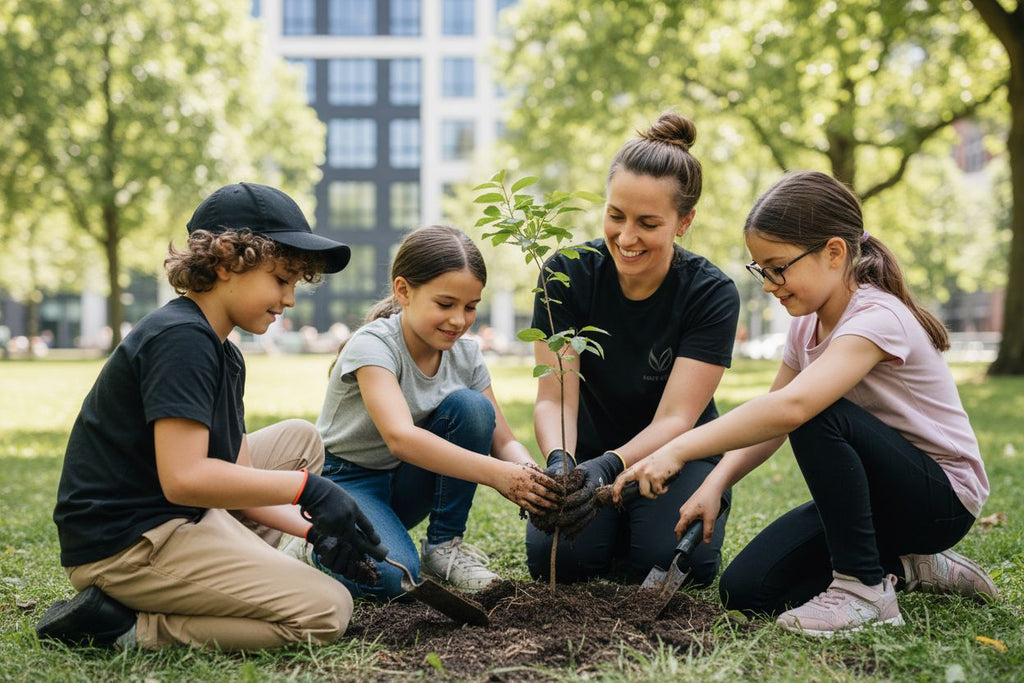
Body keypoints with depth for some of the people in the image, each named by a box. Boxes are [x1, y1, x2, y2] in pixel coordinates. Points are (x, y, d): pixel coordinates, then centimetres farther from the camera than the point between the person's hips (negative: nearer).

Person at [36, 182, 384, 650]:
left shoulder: (225, 357, 14)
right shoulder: (180, 339, -18)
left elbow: (235, 474, 10)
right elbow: (183, 479, -27)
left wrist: (312, 529, -2)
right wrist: (307, 488, -21)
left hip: (178, 521, 11)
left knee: (300, 439, 20)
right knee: (326, 612, -14)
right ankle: (131, 627, -10)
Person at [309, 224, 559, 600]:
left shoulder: (465, 355, -6)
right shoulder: (373, 345, -26)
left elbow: (503, 441, -7)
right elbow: (400, 437, -43)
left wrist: (530, 478, -32)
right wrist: (497, 474, -52)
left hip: (405, 484, 6)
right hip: (344, 480, -5)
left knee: (470, 406, -21)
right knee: (392, 578, -33)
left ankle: (444, 546, -7)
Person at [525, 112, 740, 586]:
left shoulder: (712, 294, -19)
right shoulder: (569, 275, -16)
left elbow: (675, 418, -24)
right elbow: (554, 397, -19)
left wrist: (609, 467, -44)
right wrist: (559, 460, -41)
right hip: (590, 454, 2)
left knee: (666, 560, -29)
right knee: (555, 558, -24)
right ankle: (613, 531, 10)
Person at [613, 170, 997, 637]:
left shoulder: (877, 318, -27)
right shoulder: (808, 325, 2)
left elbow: (791, 407, -43)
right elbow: (770, 420, 4)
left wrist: (679, 450, -45)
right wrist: (714, 484, -13)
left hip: (942, 496, -8)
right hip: (876, 489, 8)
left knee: (818, 415, -34)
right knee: (744, 591, -7)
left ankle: (865, 588, -19)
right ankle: (904, 568, 9)